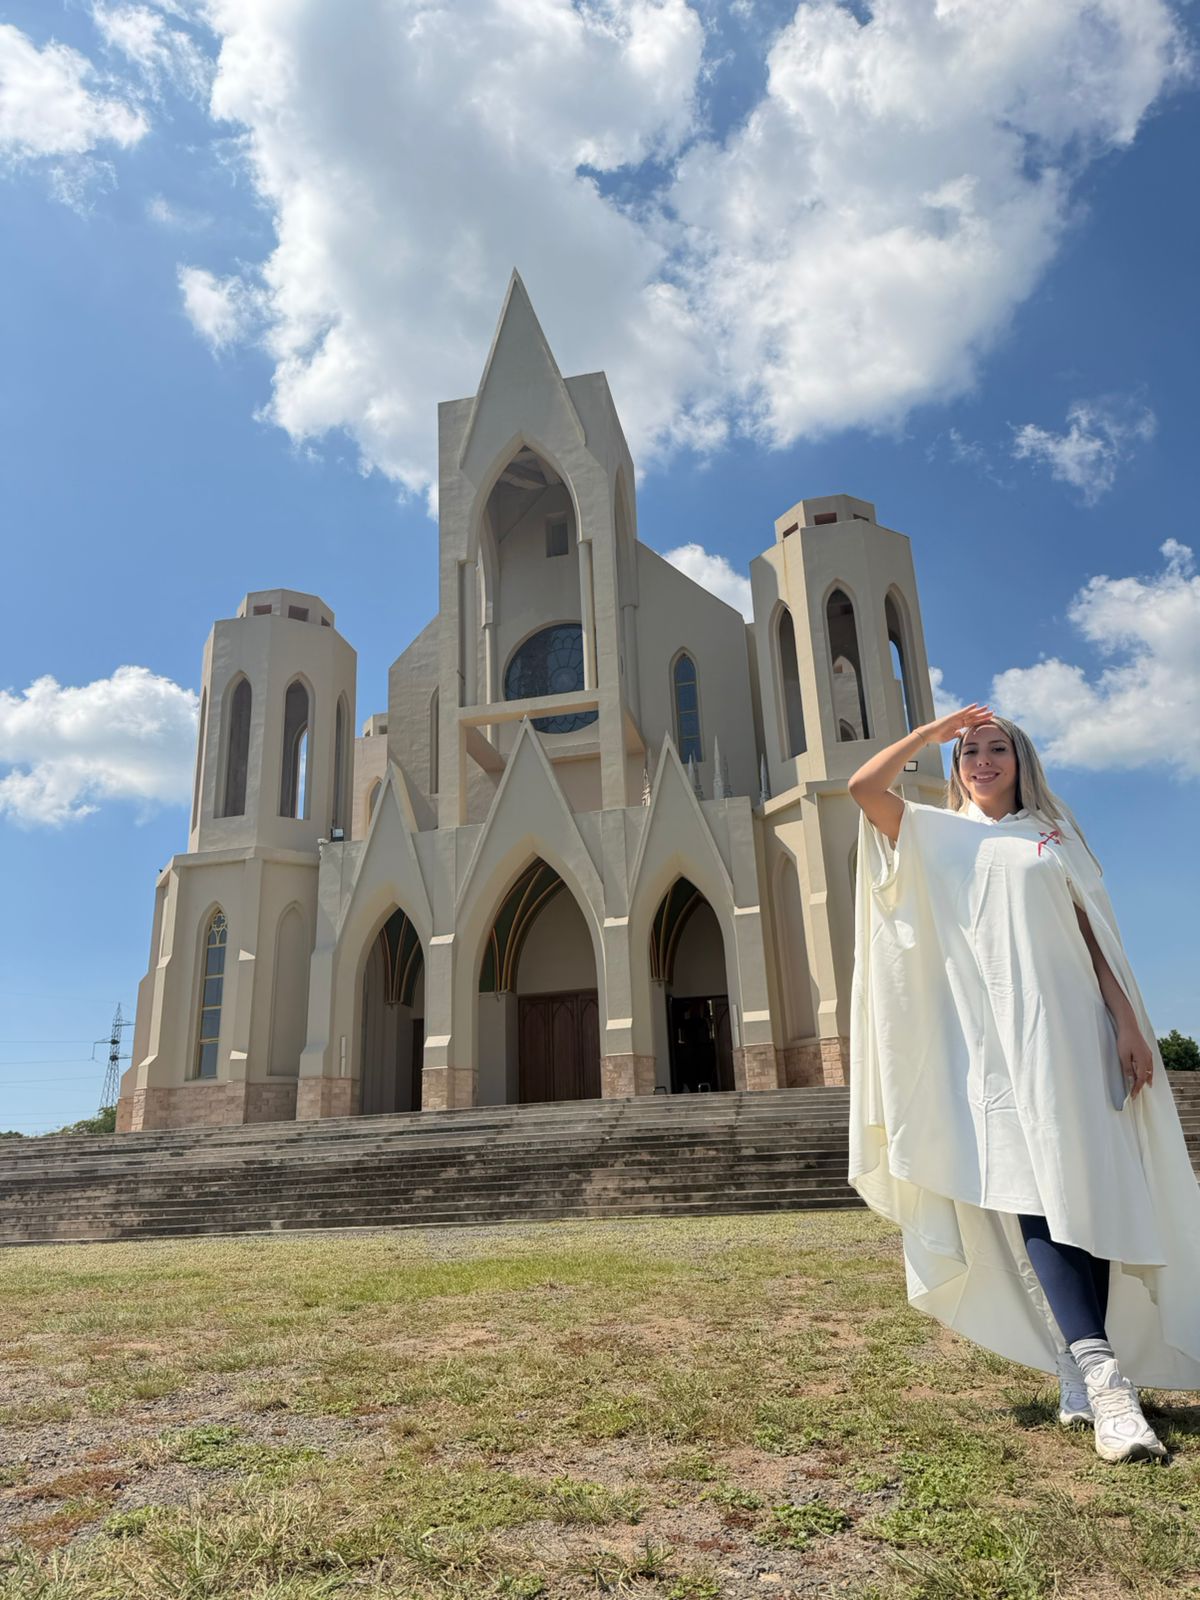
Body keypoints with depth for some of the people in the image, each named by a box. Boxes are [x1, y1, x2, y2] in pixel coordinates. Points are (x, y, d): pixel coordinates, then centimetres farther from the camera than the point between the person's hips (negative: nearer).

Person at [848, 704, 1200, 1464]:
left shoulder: (1053, 834, 17)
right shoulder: (937, 834, 15)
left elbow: (1095, 936, 11)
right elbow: (864, 786, 0)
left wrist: (1128, 1022, 0)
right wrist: (935, 728, 8)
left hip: (1064, 1029, 1)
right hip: (988, 1037, -1)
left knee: (1086, 1190, -2)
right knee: (1030, 1195, -13)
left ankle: (1084, 1376, 8)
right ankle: (1104, 1377, -15)